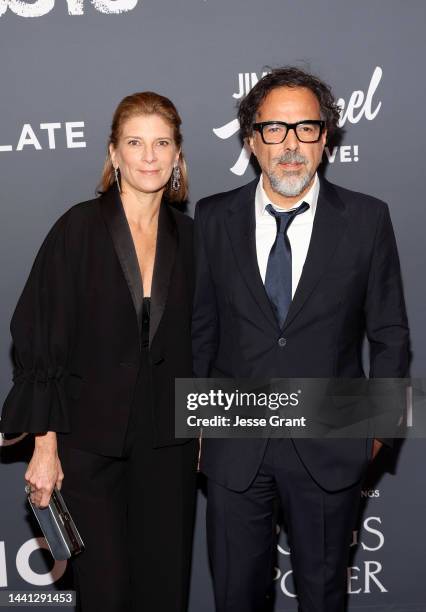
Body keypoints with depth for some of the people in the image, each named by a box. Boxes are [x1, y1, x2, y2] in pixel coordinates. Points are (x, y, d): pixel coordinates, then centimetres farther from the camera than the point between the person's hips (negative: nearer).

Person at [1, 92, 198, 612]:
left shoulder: (188, 235, 4)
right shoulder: (79, 228, -8)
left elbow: (197, 343, 10)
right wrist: (45, 445, -10)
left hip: (168, 443, 3)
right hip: (90, 439, -3)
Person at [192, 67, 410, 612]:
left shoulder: (366, 219, -4)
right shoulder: (214, 219, -1)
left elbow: (389, 333, 2)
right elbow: (200, 327, 5)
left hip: (329, 448, -1)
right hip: (234, 447, 1)